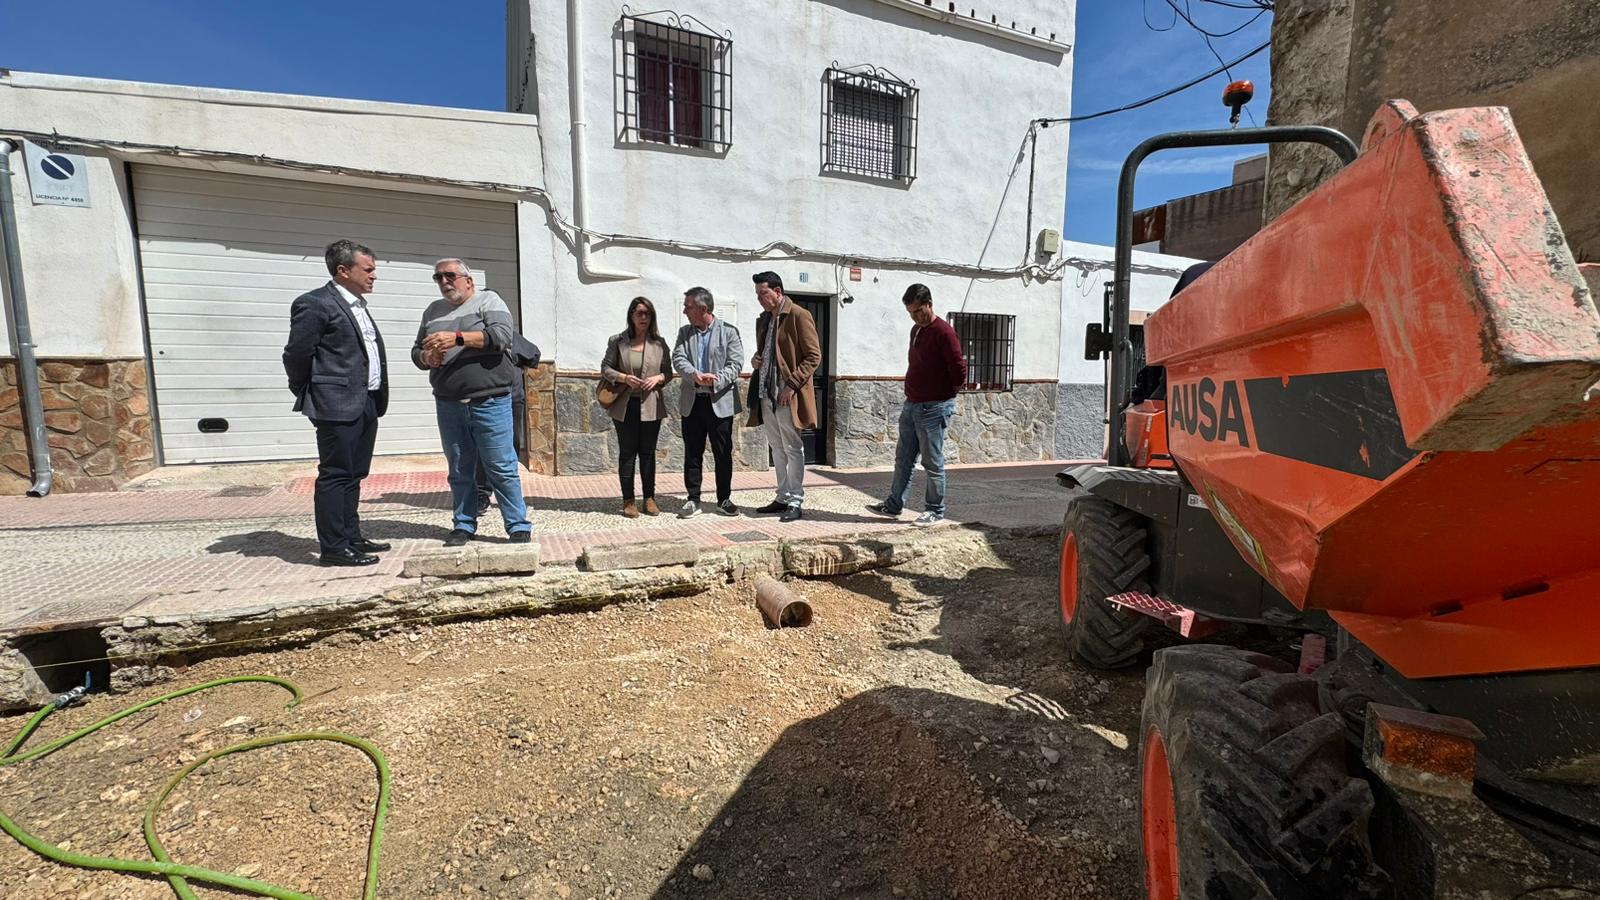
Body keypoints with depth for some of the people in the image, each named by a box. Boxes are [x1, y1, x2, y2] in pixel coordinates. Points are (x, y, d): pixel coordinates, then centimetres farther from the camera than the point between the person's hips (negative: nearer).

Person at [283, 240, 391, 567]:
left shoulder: (357, 306, 18)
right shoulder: (314, 304, -9)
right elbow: (296, 354, -7)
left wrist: (377, 398, 14)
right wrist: (308, 394, 4)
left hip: (367, 404, 8)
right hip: (338, 405, -8)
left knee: (353, 476, 14)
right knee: (335, 476, -2)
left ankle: (351, 538, 23)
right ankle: (333, 547, 5)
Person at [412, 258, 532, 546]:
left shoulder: (488, 300, 3)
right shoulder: (433, 310, 18)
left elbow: (502, 336, -14)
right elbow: (416, 351, 20)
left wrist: (457, 338, -21)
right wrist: (426, 357, -3)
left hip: (489, 402, -5)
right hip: (448, 405, 5)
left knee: (502, 468, -3)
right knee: (459, 471, 11)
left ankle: (519, 527, 5)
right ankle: (463, 525, 23)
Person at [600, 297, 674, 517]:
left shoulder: (659, 343, 5)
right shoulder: (618, 342, 2)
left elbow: (668, 372, 9)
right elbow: (605, 368, 3)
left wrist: (658, 378, -12)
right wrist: (624, 378, -14)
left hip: (651, 406, 1)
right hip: (625, 406, -1)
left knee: (648, 453, 8)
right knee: (627, 453, 4)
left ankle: (649, 498, 17)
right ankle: (628, 500, 12)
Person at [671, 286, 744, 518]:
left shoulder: (729, 332, 0)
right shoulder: (684, 332, 10)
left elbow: (735, 363, -7)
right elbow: (678, 359, -3)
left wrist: (715, 380, -23)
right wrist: (696, 375, -23)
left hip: (720, 401, -3)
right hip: (692, 401, 3)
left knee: (723, 453, 5)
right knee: (692, 452, 7)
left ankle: (724, 499, 17)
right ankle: (692, 499, 16)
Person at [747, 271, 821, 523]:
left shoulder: (799, 316, -8)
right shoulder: (763, 320, 16)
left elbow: (814, 356, -12)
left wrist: (792, 385, -18)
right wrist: (755, 360, 5)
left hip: (787, 395, -8)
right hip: (766, 394, 8)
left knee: (792, 448, -1)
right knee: (777, 448, 13)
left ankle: (795, 501, 7)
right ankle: (783, 497, 22)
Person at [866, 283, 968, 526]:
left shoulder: (943, 332, -14)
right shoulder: (916, 330, 13)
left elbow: (959, 371, -15)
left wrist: (944, 394, -1)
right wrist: (913, 393, 15)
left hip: (934, 408, -8)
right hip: (911, 406, 8)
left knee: (932, 463, 1)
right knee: (903, 459, 12)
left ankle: (935, 510, 14)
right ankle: (893, 505, 21)